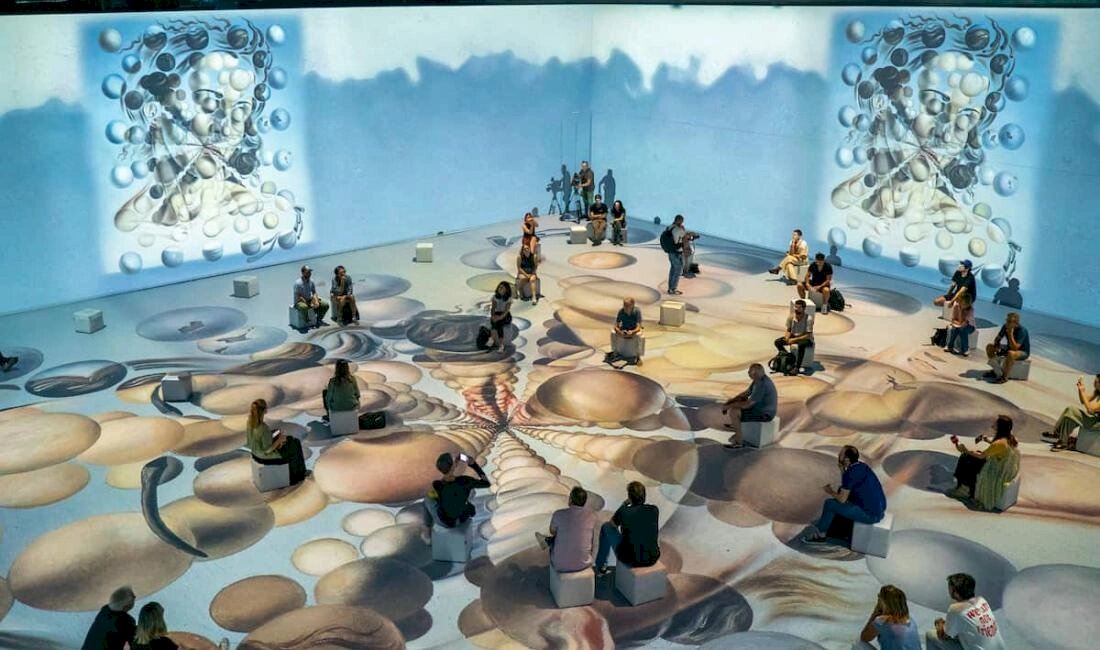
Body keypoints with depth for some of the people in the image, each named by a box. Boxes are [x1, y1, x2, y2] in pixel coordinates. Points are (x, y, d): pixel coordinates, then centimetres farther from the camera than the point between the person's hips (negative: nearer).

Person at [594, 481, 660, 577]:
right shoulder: (654, 510, -8)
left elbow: (613, 524, 7)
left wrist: (624, 505, 12)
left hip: (630, 560, -3)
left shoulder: (624, 512, -17)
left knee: (606, 527, 18)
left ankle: (600, 567, 31)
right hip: (653, 559, 3)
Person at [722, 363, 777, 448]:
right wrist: (731, 400, 0)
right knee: (736, 401, 19)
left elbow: (746, 404, -29)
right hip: (761, 407, 10)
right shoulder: (759, 378, 1)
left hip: (764, 414, -10)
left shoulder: (761, 385, -30)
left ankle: (739, 441, -8)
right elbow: (746, 393, 11)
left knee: (732, 412, -19)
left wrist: (729, 406, -17)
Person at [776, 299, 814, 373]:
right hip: (793, 336, 5)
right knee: (777, 342, -13)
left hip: (805, 338, -5)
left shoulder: (809, 318, -23)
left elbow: (809, 335, -23)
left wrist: (795, 340, -28)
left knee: (801, 345, -40)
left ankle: (796, 367, -35)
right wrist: (787, 337, -19)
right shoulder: (791, 317, -10)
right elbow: (788, 330, 4)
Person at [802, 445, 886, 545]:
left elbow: (842, 499, -15)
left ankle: (820, 534, 18)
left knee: (829, 504, -2)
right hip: (879, 509, 9)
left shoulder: (850, 473, -21)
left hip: (870, 515, -9)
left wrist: (831, 492, 5)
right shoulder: (861, 465, 6)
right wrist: (841, 467, 8)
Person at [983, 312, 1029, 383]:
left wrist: (1010, 334, -39)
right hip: (1010, 347, 7)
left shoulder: (1022, 330, -29)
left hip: (1023, 352, -7)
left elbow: (1015, 348, -37)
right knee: (989, 347, -4)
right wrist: (996, 346, -16)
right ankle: (995, 370, 4)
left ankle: (1004, 377, -25)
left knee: (1011, 353, -40)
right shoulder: (1005, 326, -11)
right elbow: (997, 338, 4)